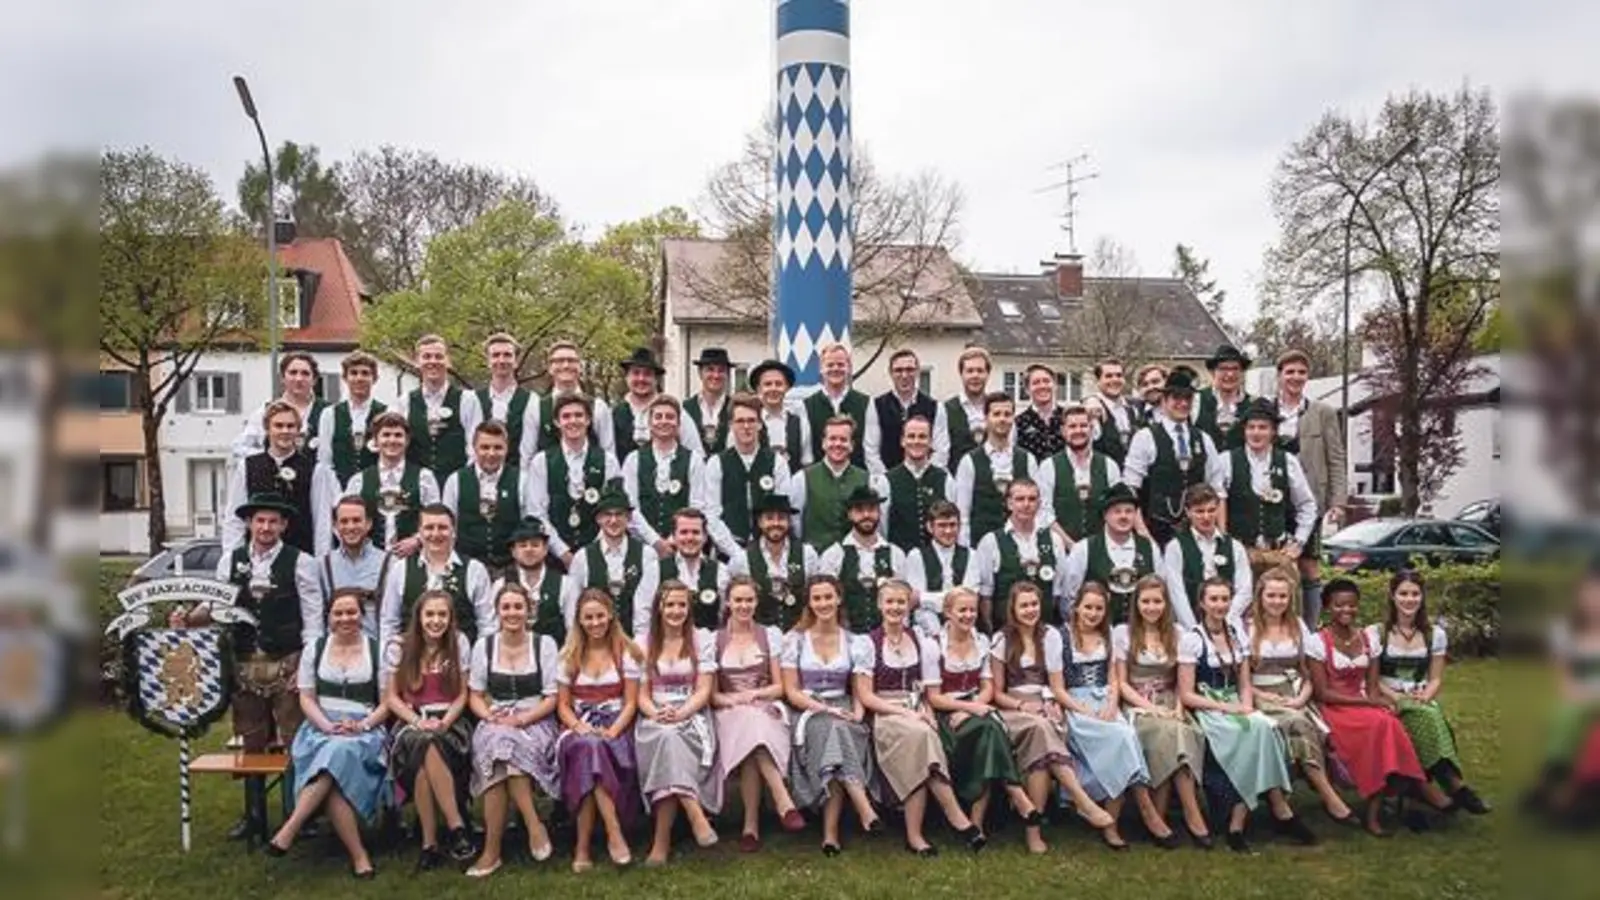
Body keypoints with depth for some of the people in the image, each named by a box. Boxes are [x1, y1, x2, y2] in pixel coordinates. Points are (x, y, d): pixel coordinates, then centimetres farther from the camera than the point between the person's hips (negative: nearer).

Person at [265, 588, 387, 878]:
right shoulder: (315, 649, 15)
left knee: (339, 752, -39)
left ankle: (289, 829, -38)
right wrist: (328, 726, -10)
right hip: (320, 727, 2)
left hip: (364, 731, -2)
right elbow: (306, 699, 9)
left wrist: (361, 726, -13)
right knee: (332, 780, -33)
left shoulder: (378, 650, 8)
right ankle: (358, 855, -33)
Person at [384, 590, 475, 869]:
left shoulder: (458, 647, 7)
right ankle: (456, 825, -32)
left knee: (428, 746, -36)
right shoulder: (399, 649, 6)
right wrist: (418, 721, -12)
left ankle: (430, 843, -30)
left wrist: (444, 722, -12)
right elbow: (392, 698, 5)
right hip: (411, 723, 1)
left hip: (448, 723, -1)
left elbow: (462, 696, 6)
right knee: (422, 742, -36)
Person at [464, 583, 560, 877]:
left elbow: (552, 698, 2)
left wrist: (521, 719, -14)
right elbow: (475, 696, 11)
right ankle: (533, 825, -27)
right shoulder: (483, 646, 11)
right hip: (494, 723, 2)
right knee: (495, 742, -34)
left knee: (504, 746, -34)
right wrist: (490, 716, -11)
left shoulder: (544, 644, 5)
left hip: (536, 721, -2)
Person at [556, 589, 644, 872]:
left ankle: (583, 847, -31)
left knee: (593, 748, -36)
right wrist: (579, 727, -12)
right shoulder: (569, 655, 13)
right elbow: (563, 704, 10)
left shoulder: (626, 653, 6)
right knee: (587, 746, -36)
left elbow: (631, 703, 2)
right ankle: (614, 833, -38)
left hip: (615, 726, -1)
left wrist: (612, 731, -16)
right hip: (579, 727, 1)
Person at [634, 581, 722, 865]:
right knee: (666, 738, -36)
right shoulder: (644, 644, 12)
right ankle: (696, 817, -40)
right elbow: (642, 694, 8)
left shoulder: (703, 640, 8)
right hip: (654, 720, 1)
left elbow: (704, 690, 1)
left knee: (670, 738, -35)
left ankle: (662, 840, -35)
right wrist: (656, 713, -15)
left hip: (693, 717, -1)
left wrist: (680, 714, -18)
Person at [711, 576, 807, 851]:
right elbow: (710, 692, 10)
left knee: (752, 731, -37)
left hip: (767, 710, 0)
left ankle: (751, 825, -37)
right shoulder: (714, 639, 12)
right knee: (746, 724, -38)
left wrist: (753, 694, -12)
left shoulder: (771, 635, 12)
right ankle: (783, 802, -41)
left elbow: (779, 687, 8)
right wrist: (730, 699, -12)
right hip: (729, 714, 0)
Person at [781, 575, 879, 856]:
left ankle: (831, 830, -37)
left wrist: (857, 714, -12)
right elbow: (791, 691, 0)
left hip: (842, 711, 1)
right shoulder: (795, 639, 5)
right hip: (806, 711, -1)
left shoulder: (854, 642, 11)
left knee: (838, 734, -34)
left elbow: (859, 690, 10)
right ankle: (865, 810, -44)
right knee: (832, 729, -35)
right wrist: (824, 709, -14)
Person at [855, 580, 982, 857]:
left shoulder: (922, 643, 14)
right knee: (920, 735, -35)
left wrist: (925, 713, -10)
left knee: (922, 736, -33)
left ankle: (914, 834, -31)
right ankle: (956, 816, -32)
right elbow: (865, 696, -2)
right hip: (883, 717, -3)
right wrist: (904, 711, -14)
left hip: (916, 714, 3)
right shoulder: (869, 643, 4)